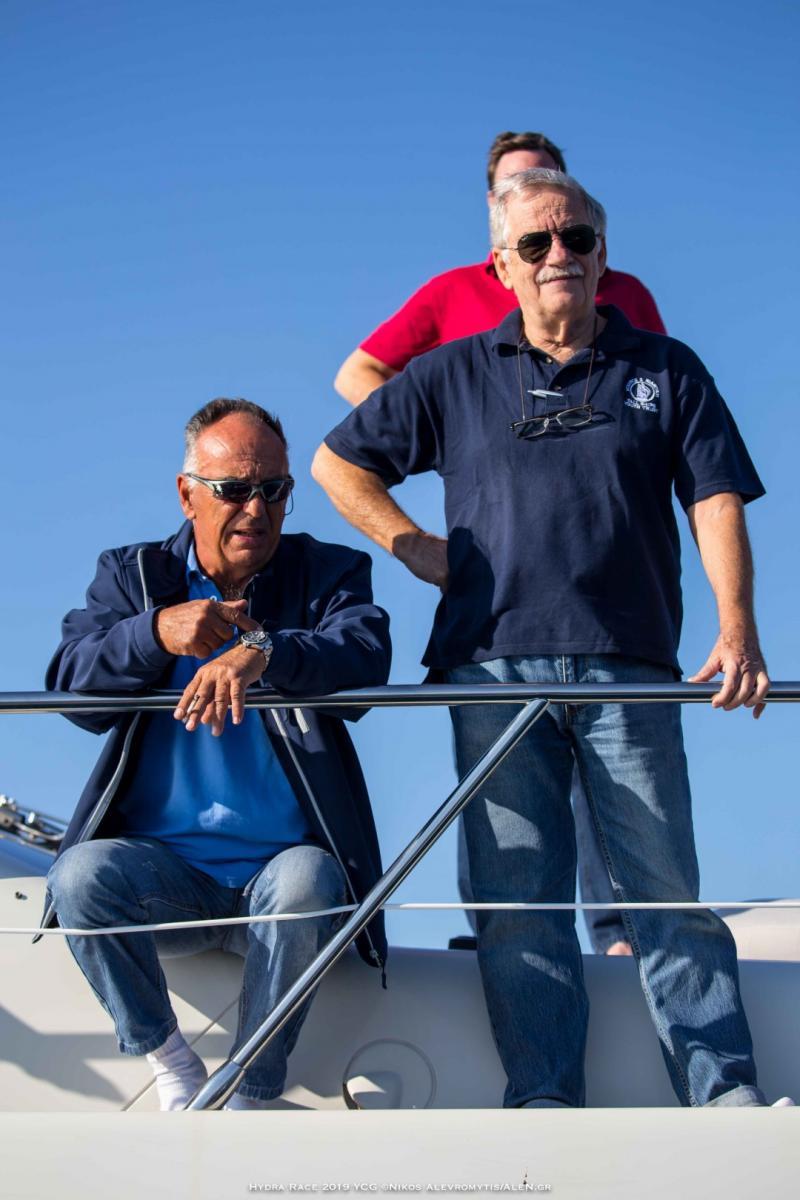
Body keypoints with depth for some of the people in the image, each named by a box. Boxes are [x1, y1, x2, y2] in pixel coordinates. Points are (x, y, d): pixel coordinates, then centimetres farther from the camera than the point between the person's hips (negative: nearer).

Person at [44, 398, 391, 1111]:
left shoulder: (328, 572, 10)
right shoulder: (132, 576, 14)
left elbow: (367, 653, -13)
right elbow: (72, 687, -1)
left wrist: (261, 651, -33)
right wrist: (157, 632, -19)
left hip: (282, 860, -1)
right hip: (165, 869, 2)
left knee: (307, 883, -35)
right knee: (80, 875, -29)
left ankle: (250, 1096, -17)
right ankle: (174, 1070, -9)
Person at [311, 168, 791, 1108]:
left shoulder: (666, 371, 15)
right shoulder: (454, 375, 17)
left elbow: (717, 501, 5)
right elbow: (336, 463, 21)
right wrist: (417, 549, 9)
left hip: (629, 673, -1)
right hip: (495, 673, 1)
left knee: (666, 889, -6)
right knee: (515, 898, -5)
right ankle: (544, 1100, -6)